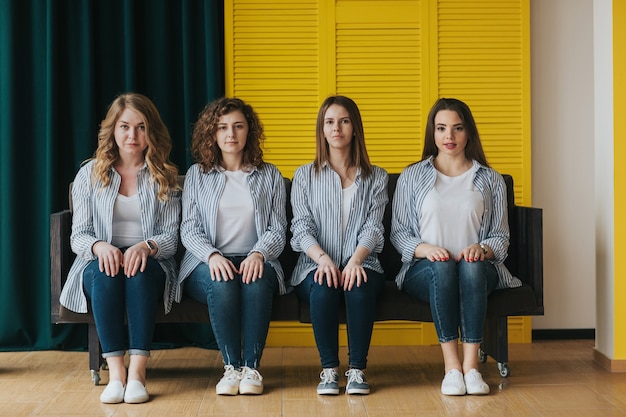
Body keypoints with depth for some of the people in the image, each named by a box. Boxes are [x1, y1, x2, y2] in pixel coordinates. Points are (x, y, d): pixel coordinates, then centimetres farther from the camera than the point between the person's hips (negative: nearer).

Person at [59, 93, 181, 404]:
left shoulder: (165, 177, 8)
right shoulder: (90, 174, 8)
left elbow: (171, 237, 0)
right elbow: (78, 235, 2)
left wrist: (146, 246, -23)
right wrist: (99, 246, -22)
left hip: (150, 265, 0)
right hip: (100, 261, 1)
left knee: (139, 269, -35)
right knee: (105, 272, -35)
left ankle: (138, 369, -39)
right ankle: (115, 371, -38)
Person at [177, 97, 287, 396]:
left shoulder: (270, 176, 14)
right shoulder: (197, 175, 13)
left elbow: (278, 230, 5)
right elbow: (189, 229, 3)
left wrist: (258, 254, -17)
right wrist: (212, 255, -18)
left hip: (255, 261, 0)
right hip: (208, 262, 0)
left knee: (256, 282, -35)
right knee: (222, 283, -36)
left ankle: (251, 366, -27)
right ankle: (231, 367, -26)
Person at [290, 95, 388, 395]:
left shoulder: (376, 177, 15)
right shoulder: (305, 176, 14)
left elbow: (373, 228, 1)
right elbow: (301, 227, 1)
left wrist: (356, 260, -20)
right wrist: (322, 258, -20)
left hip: (360, 264, 0)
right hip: (316, 264, 0)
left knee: (359, 287, -35)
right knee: (323, 288, -35)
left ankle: (357, 368, -24)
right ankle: (329, 369, -22)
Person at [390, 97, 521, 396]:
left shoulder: (490, 180, 15)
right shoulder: (412, 177, 13)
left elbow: (501, 235, 12)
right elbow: (398, 233, 9)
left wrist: (483, 249, -12)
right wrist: (424, 248, -12)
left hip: (479, 270, 1)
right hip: (424, 271, 0)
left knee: (471, 266, -36)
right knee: (442, 267, -37)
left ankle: (471, 363, -37)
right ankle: (451, 365, -37)